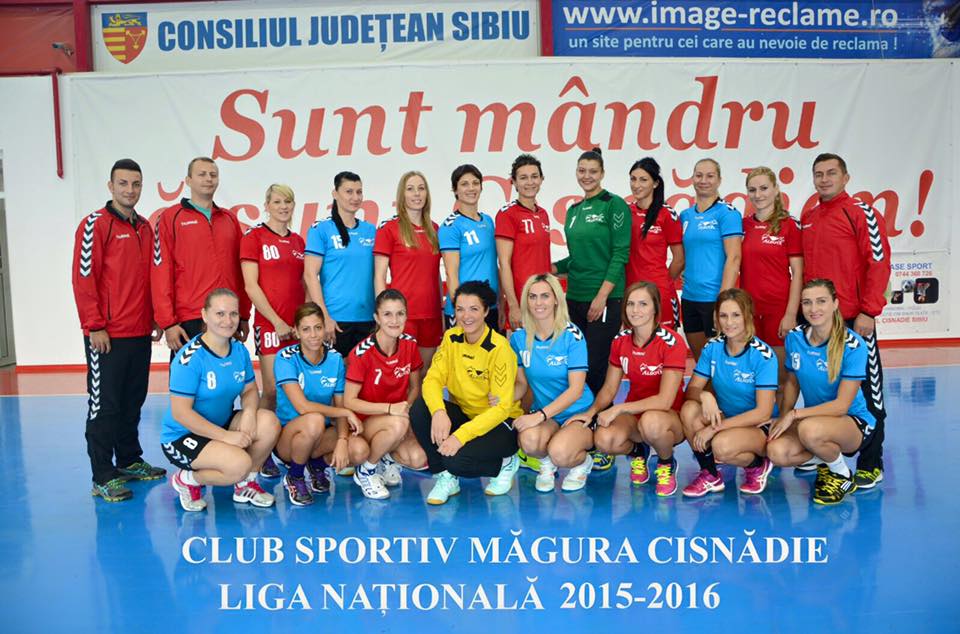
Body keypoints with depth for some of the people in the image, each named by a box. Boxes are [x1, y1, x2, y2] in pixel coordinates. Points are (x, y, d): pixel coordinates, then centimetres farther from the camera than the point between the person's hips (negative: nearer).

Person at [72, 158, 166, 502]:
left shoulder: (145, 228, 14)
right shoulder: (95, 225, -6)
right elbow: (83, 278, -11)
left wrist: (155, 319, 13)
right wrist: (94, 326, -14)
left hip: (140, 333, 6)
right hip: (107, 336, -6)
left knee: (133, 402, 14)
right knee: (104, 405, 0)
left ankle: (130, 461, 27)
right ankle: (103, 477, 8)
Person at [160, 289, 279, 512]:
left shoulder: (239, 350, -1)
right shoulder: (190, 357, -22)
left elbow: (250, 390, 6)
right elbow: (180, 412, -22)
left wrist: (249, 412, -19)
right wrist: (226, 436, -24)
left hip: (221, 425, 7)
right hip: (182, 436, -7)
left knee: (269, 421, -18)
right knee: (239, 464, -29)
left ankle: (245, 484, 5)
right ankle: (187, 480, 3)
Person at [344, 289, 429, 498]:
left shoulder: (409, 344, -5)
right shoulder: (362, 352, -20)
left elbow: (414, 387, 7)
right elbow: (349, 401, -17)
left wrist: (407, 407, -14)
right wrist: (390, 408, -28)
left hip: (399, 416, 4)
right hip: (365, 421, -4)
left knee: (419, 459, -23)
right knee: (398, 424, -37)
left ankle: (388, 458, 13)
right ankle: (366, 470, -8)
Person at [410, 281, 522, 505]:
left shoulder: (499, 348, -20)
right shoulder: (451, 338, -3)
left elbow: (501, 407, -22)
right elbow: (433, 379, -8)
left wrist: (461, 435, -31)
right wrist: (438, 411, -31)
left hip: (500, 424, -5)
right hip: (464, 414, 5)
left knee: (457, 460, -30)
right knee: (419, 409, -22)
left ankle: (505, 464, 3)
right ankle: (446, 477, -5)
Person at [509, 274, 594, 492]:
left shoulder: (572, 335, -13)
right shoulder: (519, 338, 0)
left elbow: (576, 389, -17)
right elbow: (522, 383, 8)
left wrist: (540, 415, -26)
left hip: (578, 414, -3)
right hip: (543, 414, 3)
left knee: (559, 453, -33)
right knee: (529, 440, -33)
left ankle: (583, 462, 5)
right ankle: (547, 464, 4)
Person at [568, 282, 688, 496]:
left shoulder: (671, 342, -18)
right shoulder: (620, 341, -1)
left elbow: (665, 400, -23)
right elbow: (609, 388, 5)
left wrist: (618, 408, -24)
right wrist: (592, 412, -14)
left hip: (670, 416, -4)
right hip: (634, 413, 4)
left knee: (650, 422, -40)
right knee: (604, 440, -29)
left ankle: (667, 463, -4)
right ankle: (637, 451, 9)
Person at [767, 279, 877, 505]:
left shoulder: (853, 345, -19)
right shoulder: (794, 337, -4)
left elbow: (842, 405, -20)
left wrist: (794, 414, -22)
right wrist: (783, 417, -4)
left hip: (855, 423, -5)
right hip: (814, 418, 5)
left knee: (810, 429, -39)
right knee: (777, 451, -26)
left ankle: (842, 475, -6)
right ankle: (824, 457, 8)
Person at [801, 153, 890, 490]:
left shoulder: (861, 213, -5)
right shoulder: (807, 218, 13)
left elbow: (879, 263, -9)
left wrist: (868, 311, -14)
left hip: (853, 319, -6)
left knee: (866, 391, 2)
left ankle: (870, 465, 12)